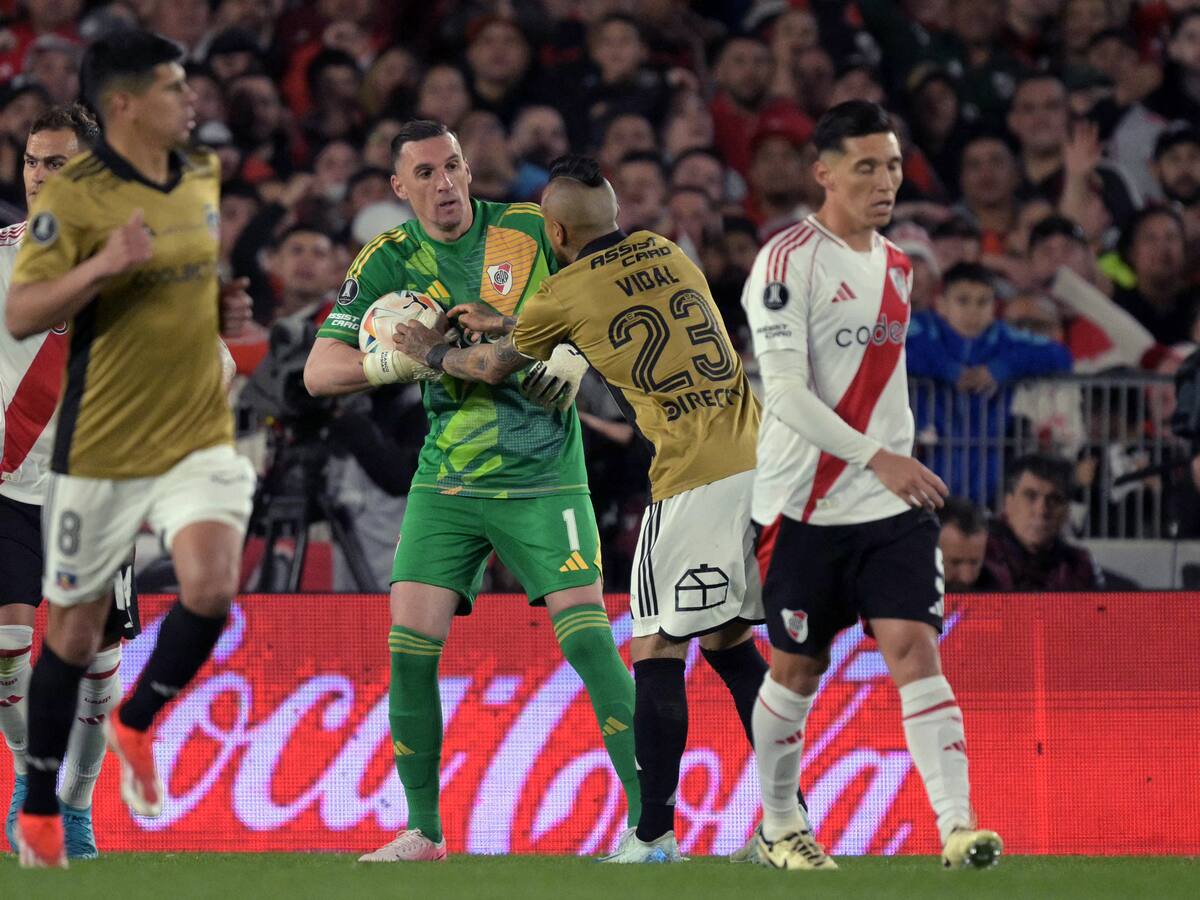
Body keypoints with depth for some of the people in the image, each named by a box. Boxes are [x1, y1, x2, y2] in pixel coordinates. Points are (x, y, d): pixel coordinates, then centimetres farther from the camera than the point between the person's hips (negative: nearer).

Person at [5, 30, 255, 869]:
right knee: (76, 629, 5)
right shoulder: (72, 196, -13)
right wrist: (99, 267, -30)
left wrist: (228, 306, 5)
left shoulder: (206, 178, 7)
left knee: (211, 588, -19)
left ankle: (136, 724, 10)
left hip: (198, 434, 4)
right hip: (102, 445, -4)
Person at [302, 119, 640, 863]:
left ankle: (650, 818, -9)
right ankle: (424, 830, 6)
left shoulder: (533, 230, -4)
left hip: (543, 477, -2)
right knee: (410, 643, -7)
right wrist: (395, 361, -22)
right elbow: (319, 372, -4)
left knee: (587, 638, -14)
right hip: (446, 481, 2)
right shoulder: (389, 262, 0)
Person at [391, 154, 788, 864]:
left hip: (694, 480, -7)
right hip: (759, 457, 7)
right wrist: (501, 323, 41)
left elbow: (495, 368, 19)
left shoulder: (564, 296, -1)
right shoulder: (664, 252, 16)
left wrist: (434, 354, 39)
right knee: (729, 641, 14)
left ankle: (653, 835, -4)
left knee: (656, 648, -1)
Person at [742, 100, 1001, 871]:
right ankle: (780, 825, 27)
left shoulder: (896, 266, 12)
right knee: (797, 670, 8)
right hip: (808, 508, -4)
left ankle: (957, 825, -19)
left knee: (914, 649, -10)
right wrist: (876, 457, -27)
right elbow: (785, 392, -20)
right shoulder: (788, 261, -11)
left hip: (893, 504, 4)